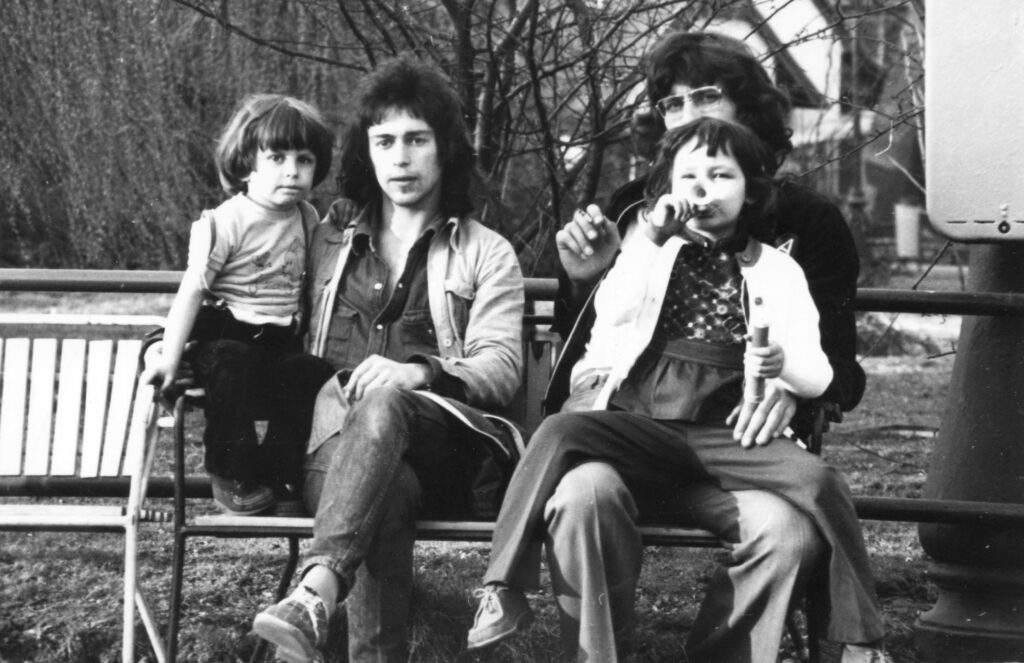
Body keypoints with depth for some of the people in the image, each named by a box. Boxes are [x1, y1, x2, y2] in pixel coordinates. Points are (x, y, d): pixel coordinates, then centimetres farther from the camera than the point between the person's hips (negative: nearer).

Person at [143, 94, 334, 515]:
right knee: (232, 363, -36)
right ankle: (231, 476, -20)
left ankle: (274, 473, -6)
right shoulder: (225, 223, -10)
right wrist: (170, 357, -15)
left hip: (281, 341, 5)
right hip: (225, 335, -5)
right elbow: (192, 291, -11)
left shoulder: (307, 219, 8)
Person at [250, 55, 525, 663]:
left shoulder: (487, 254, 15)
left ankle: (316, 595, -58)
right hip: (336, 444, 2)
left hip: (448, 447, -2)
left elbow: (500, 369, 1)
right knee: (387, 493, -38)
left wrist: (420, 374, -20)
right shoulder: (330, 240, 24)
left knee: (384, 402, -39)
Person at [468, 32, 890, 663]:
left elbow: (838, 364, 6)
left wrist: (792, 390, -17)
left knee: (791, 529, -32)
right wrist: (583, 283, -5)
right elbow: (581, 349, 18)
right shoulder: (635, 208, 12)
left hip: (739, 443, 0)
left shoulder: (807, 221, 8)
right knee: (584, 491, -34)